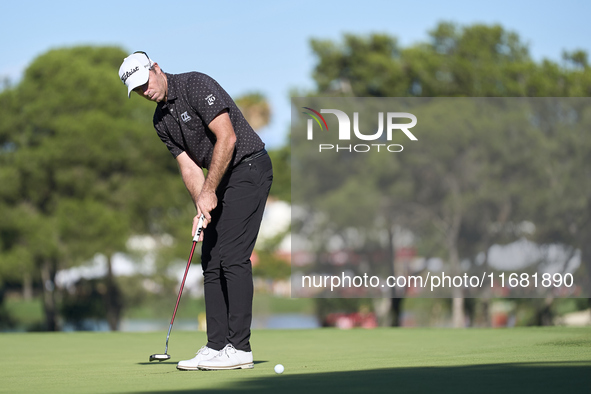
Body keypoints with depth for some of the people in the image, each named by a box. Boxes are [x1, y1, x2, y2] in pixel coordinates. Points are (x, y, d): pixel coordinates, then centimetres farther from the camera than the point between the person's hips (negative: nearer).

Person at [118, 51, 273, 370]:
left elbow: (227, 138, -22)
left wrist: (208, 191, -19)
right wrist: (201, 208, -10)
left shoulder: (197, 85, -16)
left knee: (232, 257, -15)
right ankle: (216, 346, 6)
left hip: (248, 168, -9)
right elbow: (189, 166, 6)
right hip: (219, 181, 9)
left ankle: (239, 348, -15)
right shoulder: (161, 120, 10)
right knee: (211, 261, 5)